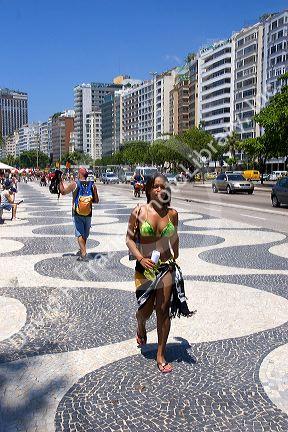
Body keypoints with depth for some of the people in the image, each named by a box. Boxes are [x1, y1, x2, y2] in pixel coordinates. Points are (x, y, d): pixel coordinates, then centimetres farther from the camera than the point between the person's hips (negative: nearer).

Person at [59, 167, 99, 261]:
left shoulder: (74, 184, -10)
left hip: (77, 213, -3)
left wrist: (61, 181, 16)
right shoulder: (92, 185, -4)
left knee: (79, 234, 1)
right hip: (88, 214, 3)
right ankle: (82, 250, 36)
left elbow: (63, 192, 4)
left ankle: (84, 254, -10)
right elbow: (96, 200, 1)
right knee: (85, 234, 18)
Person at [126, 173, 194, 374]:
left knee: (164, 311, 4)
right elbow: (129, 239, -5)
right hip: (144, 268, -1)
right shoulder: (139, 212, -8)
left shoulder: (172, 213, -1)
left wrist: (175, 259, 24)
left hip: (166, 267, 1)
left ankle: (161, 355, 21)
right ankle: (141, 326, 49)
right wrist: (141, 259, -19)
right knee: (145, 311, 10)